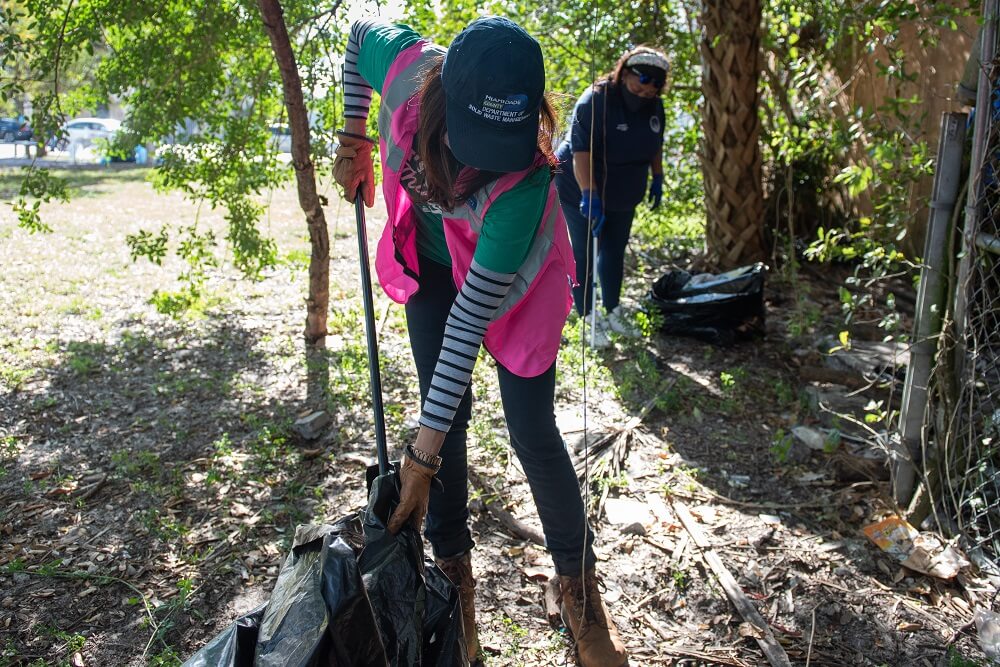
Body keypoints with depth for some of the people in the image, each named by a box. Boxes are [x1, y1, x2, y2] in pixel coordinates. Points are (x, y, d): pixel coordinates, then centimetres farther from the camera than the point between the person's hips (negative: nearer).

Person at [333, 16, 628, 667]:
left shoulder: (524, 180, -41)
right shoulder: (406, 65, -30)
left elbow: (471, 320, -39)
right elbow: (360, 33, -3)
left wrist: (424, 453, -34)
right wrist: (353, 140, -4)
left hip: (509, 278, -4)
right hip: (432, 260, 4)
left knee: (532, 432, -3)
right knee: (446, 412, 2)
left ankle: (579, 582, 18)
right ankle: (453, 571, 19)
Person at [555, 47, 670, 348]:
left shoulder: (654, 106, -3)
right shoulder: (595, 101, -25)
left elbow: (656, 145, 15)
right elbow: (581, 151, -32)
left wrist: (657, 179, 14)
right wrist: (589, 196, -40)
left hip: (622, 194, 7)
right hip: (582, 192, -6)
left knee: (615, 251, 15)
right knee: (584, 254, 0)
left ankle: (613, 312, 28)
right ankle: (590, 319, 10)